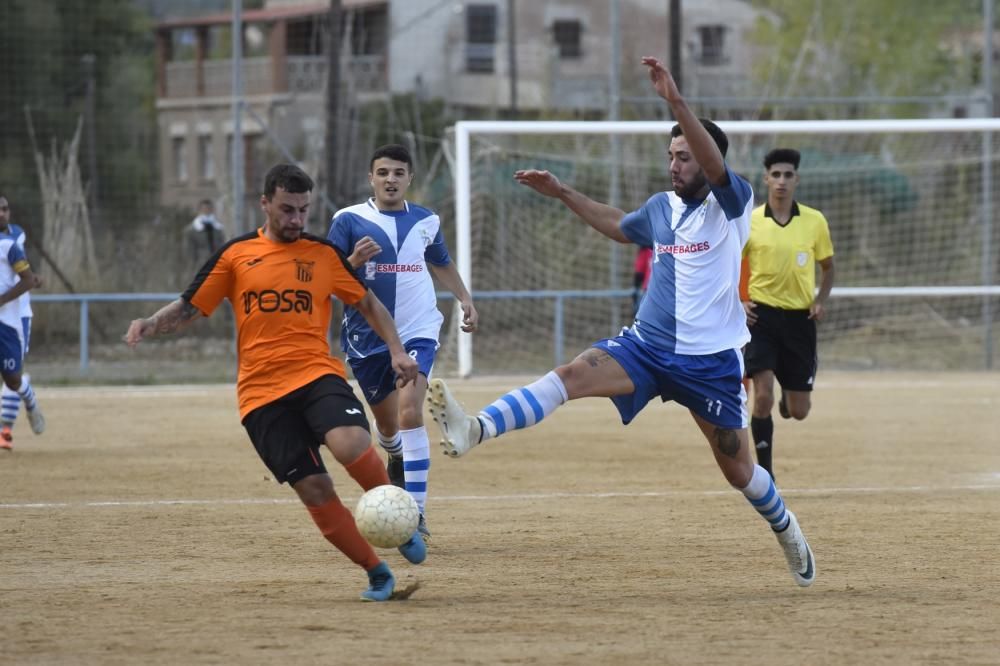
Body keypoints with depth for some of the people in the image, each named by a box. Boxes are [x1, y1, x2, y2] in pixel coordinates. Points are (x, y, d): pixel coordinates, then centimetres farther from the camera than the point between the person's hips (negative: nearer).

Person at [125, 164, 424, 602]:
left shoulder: (324, 254, 10)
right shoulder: (236, 254, 8)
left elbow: (368, 304, 18)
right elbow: (190, 307, 11)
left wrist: (396, 350, 5)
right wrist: (149, 326, -7)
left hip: (317, 373, -1)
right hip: (262, 391, 1)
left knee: (350, 444, -31)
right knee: (314, 490, -7)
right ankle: (376, 573, 7)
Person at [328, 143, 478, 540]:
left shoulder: (425, 221, 5)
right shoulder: (349, 221, -6)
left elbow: (441, 263, 24)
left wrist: (464, 297, 10)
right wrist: (354, 261, -27)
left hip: (416, 332, 0)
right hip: (367, 338, 0)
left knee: (409, 411, -22)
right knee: (387, 422, 15)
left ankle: (416, 511, -23)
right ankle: (397, 458, 54)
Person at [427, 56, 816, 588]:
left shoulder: (731, 204, -8)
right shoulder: (661, 207, 10)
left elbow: (715, 164, -30)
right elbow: (620, 227, 33)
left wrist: (675, 102, -41)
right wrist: (563, 195, 29)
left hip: (711, 360, -4)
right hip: (647, 346, 4)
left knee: (739, 471, 6)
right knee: (572, 373, -22)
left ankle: (788, 533, 37)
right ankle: (475, 430, -40)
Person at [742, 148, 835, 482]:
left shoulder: (815, 221, 0)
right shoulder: (749, 222, -3)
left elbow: (828, 267, 14)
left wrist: (820, 301, -4)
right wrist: (737, 302, -8)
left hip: (799, 318, 2)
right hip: (762, 314, -2)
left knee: (799, 411, 5)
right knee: (763, 397, -18)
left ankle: (789, 400, 45)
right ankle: (765, 471, -4)